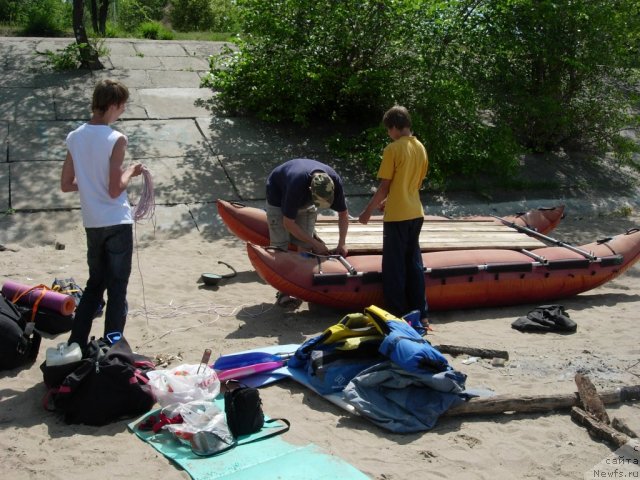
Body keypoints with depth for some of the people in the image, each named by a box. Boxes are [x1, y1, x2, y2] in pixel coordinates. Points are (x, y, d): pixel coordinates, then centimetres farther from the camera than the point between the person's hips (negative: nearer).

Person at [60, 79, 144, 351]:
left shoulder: (74, 137, 3)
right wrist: (131, 172, -2)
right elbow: (115, 190, -18)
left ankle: (76, 345, 19)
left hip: (91, 223, 6)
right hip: (117, 222, -6)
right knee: (117, 288, 5)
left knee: (95, 283, 19)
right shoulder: (116, 140, -16)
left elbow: (66, 185, 7)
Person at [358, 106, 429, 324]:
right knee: (414, 262, 13)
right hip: (416, 214, 7)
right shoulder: (421, 148, 7)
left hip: (397, 216, -7)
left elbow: (384, 186, -13)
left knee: (394, 265, 3)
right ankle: (420, 313, 16)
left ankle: (396, 314, 8)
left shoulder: (393, 149, -13)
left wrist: (368, 211, -2)